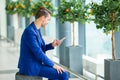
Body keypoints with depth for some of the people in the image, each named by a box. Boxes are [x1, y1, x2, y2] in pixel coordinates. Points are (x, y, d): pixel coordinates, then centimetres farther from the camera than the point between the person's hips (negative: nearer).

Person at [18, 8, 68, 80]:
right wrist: (53, 65, -14)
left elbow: (40, 49, 18)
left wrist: (52, 45, 3)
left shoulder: (36, 30, 10)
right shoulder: (30, 31, -22)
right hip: (31, 67, -11)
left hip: (33, 64, 11)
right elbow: (38, 53, -23)